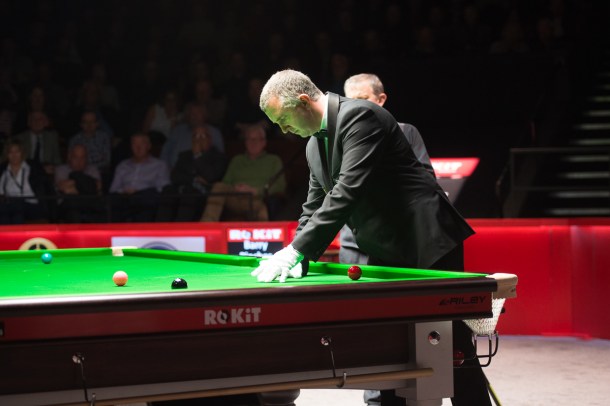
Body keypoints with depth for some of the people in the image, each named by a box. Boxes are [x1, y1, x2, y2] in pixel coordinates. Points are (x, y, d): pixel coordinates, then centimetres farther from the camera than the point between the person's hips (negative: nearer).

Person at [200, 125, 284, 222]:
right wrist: (234, 189, -5)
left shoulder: (273, 160, 24)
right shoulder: (237, 160, 33)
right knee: (218, 187, -32)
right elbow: (226, 183, 21)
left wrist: (254, 191, -7)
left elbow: (280, 187, 9)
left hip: (258, 199, -2)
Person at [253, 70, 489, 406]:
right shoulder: (314, 146, 13)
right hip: (384, 254, 9)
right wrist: (295, 261, -3)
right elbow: (314, 208, 15)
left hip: (427, 243, -9)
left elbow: (348, 190, -25)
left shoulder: (360, 116, -17)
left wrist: (295, 250, -26)